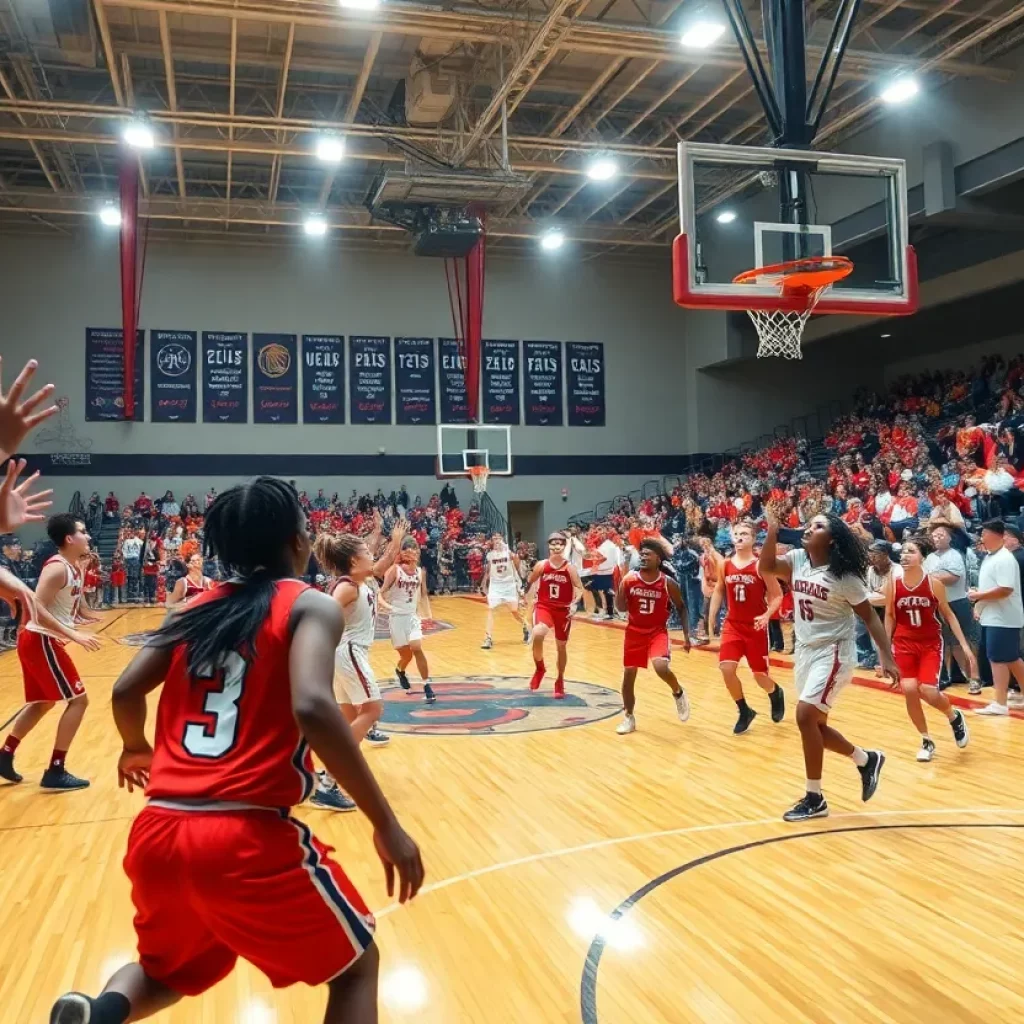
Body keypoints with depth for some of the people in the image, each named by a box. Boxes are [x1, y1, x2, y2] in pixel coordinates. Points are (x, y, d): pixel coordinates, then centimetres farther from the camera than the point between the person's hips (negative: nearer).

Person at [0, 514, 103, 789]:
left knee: (43, 702, 23)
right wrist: (74, 635, -30)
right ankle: (55, 771, -2)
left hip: (39, 641, 10)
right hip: (40, 641, -10)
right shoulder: (57, 568, -20)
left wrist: (84, 615, 6)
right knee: (78, 700, -6)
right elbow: (36, 609, -28)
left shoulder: (75, 567, 9)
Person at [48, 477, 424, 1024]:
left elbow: (125, 691, 10)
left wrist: (136, 749, 33)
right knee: (356, 964, 18)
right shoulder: (310, 605, -3)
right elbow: (311, 707, -19)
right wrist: (386, 824, -15)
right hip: (246, 836, -5)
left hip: (157, 834, 6)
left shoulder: (197, 607, 13)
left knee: (167, 970, 33)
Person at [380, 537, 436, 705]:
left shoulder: (420, 572, 2)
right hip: (397, 616, -3)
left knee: (417, 648, -15)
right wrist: (387, 604, -30)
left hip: (412, 615, 3)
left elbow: (423, 595, 14)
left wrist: (429, 614, 5)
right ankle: (400, 671, 40)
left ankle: (427, 685, -8)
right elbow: (382, 592, -11)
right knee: (406, 655, 5)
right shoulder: (395, 570, -11)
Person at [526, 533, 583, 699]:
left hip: (563, 609, 1)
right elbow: (529, 583, 10)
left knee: (561, 646, 12)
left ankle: (560, 681, 32)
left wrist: (574, 603, -23)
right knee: (537, 635, -29)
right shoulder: (541, 565, -5)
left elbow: (580, 588, -8)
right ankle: (539, 668, -3)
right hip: (544, 606, -1)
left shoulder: (569, 568, -8)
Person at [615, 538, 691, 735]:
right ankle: (629, 718, 26)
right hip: (634, 632, 3)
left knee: (661, 667, -27)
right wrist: (620, 585, -24)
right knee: (628, 675, 6)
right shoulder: (629, 580, -8)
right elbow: (621, 608, -9)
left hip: (657, 632, -3)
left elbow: (682, 609, 2)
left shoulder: (668, 583, -10)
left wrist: (686, 636, -5)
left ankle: (678, 693, 6)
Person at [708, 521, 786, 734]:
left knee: (760, 674, 4)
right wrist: (712, 617, 11)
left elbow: (777, 595, -8)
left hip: (756, 627, -3)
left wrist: (767, 616, -24)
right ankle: (744, 712, 10)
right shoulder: (725, 565, 0)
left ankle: (776, 694, 42)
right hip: (732, 625, 3)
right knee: (727, 669, -11)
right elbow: (718, 591, 15)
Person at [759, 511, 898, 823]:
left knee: (805, 716, -16)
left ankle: (815, 799, -3)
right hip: (804, 651, 7)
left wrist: (887, 658, -16)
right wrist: (772, 532, -23)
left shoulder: (844, 575, -14)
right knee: (814, 724, 12)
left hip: (833, 653, -7)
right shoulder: (797, 559, 1)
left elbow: (870, 617, -9)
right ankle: (867, 760, 36)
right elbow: (765, 567, -14)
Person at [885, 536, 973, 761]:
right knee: (909, 690, -9)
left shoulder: (934, 583, -11)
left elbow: (948, 615, -1)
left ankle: (955, 717, 22)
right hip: (904, 643, 2)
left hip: (931, 643, -2)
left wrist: (965, 646, -4)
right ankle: (926, 741, 14)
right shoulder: (893, 584, -7)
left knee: (928, 691, -15)